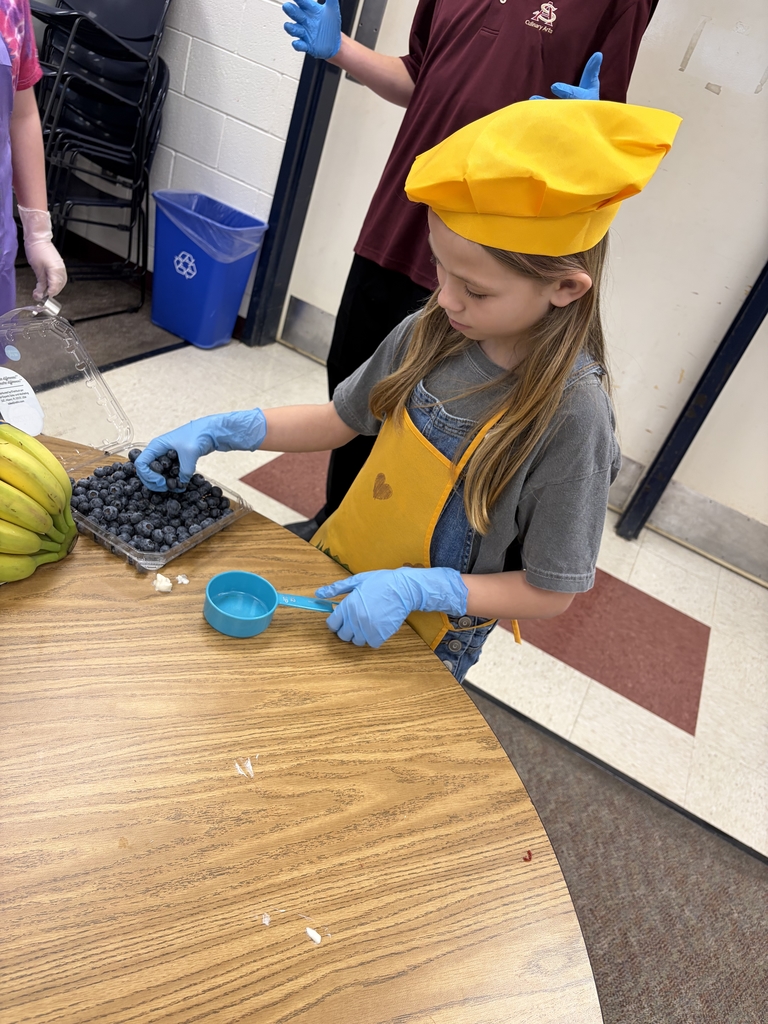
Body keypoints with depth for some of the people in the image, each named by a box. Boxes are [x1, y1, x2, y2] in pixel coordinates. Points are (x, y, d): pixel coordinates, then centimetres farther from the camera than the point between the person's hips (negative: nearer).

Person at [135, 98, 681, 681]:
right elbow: (341, 420, 1)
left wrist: (414, 589, -30)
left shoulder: (571, 415, -28)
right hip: (335, 577, 5)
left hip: (419, 646, -4)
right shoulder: (434, 332, -14)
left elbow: (551, 593, -19)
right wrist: (219, 430, -10)